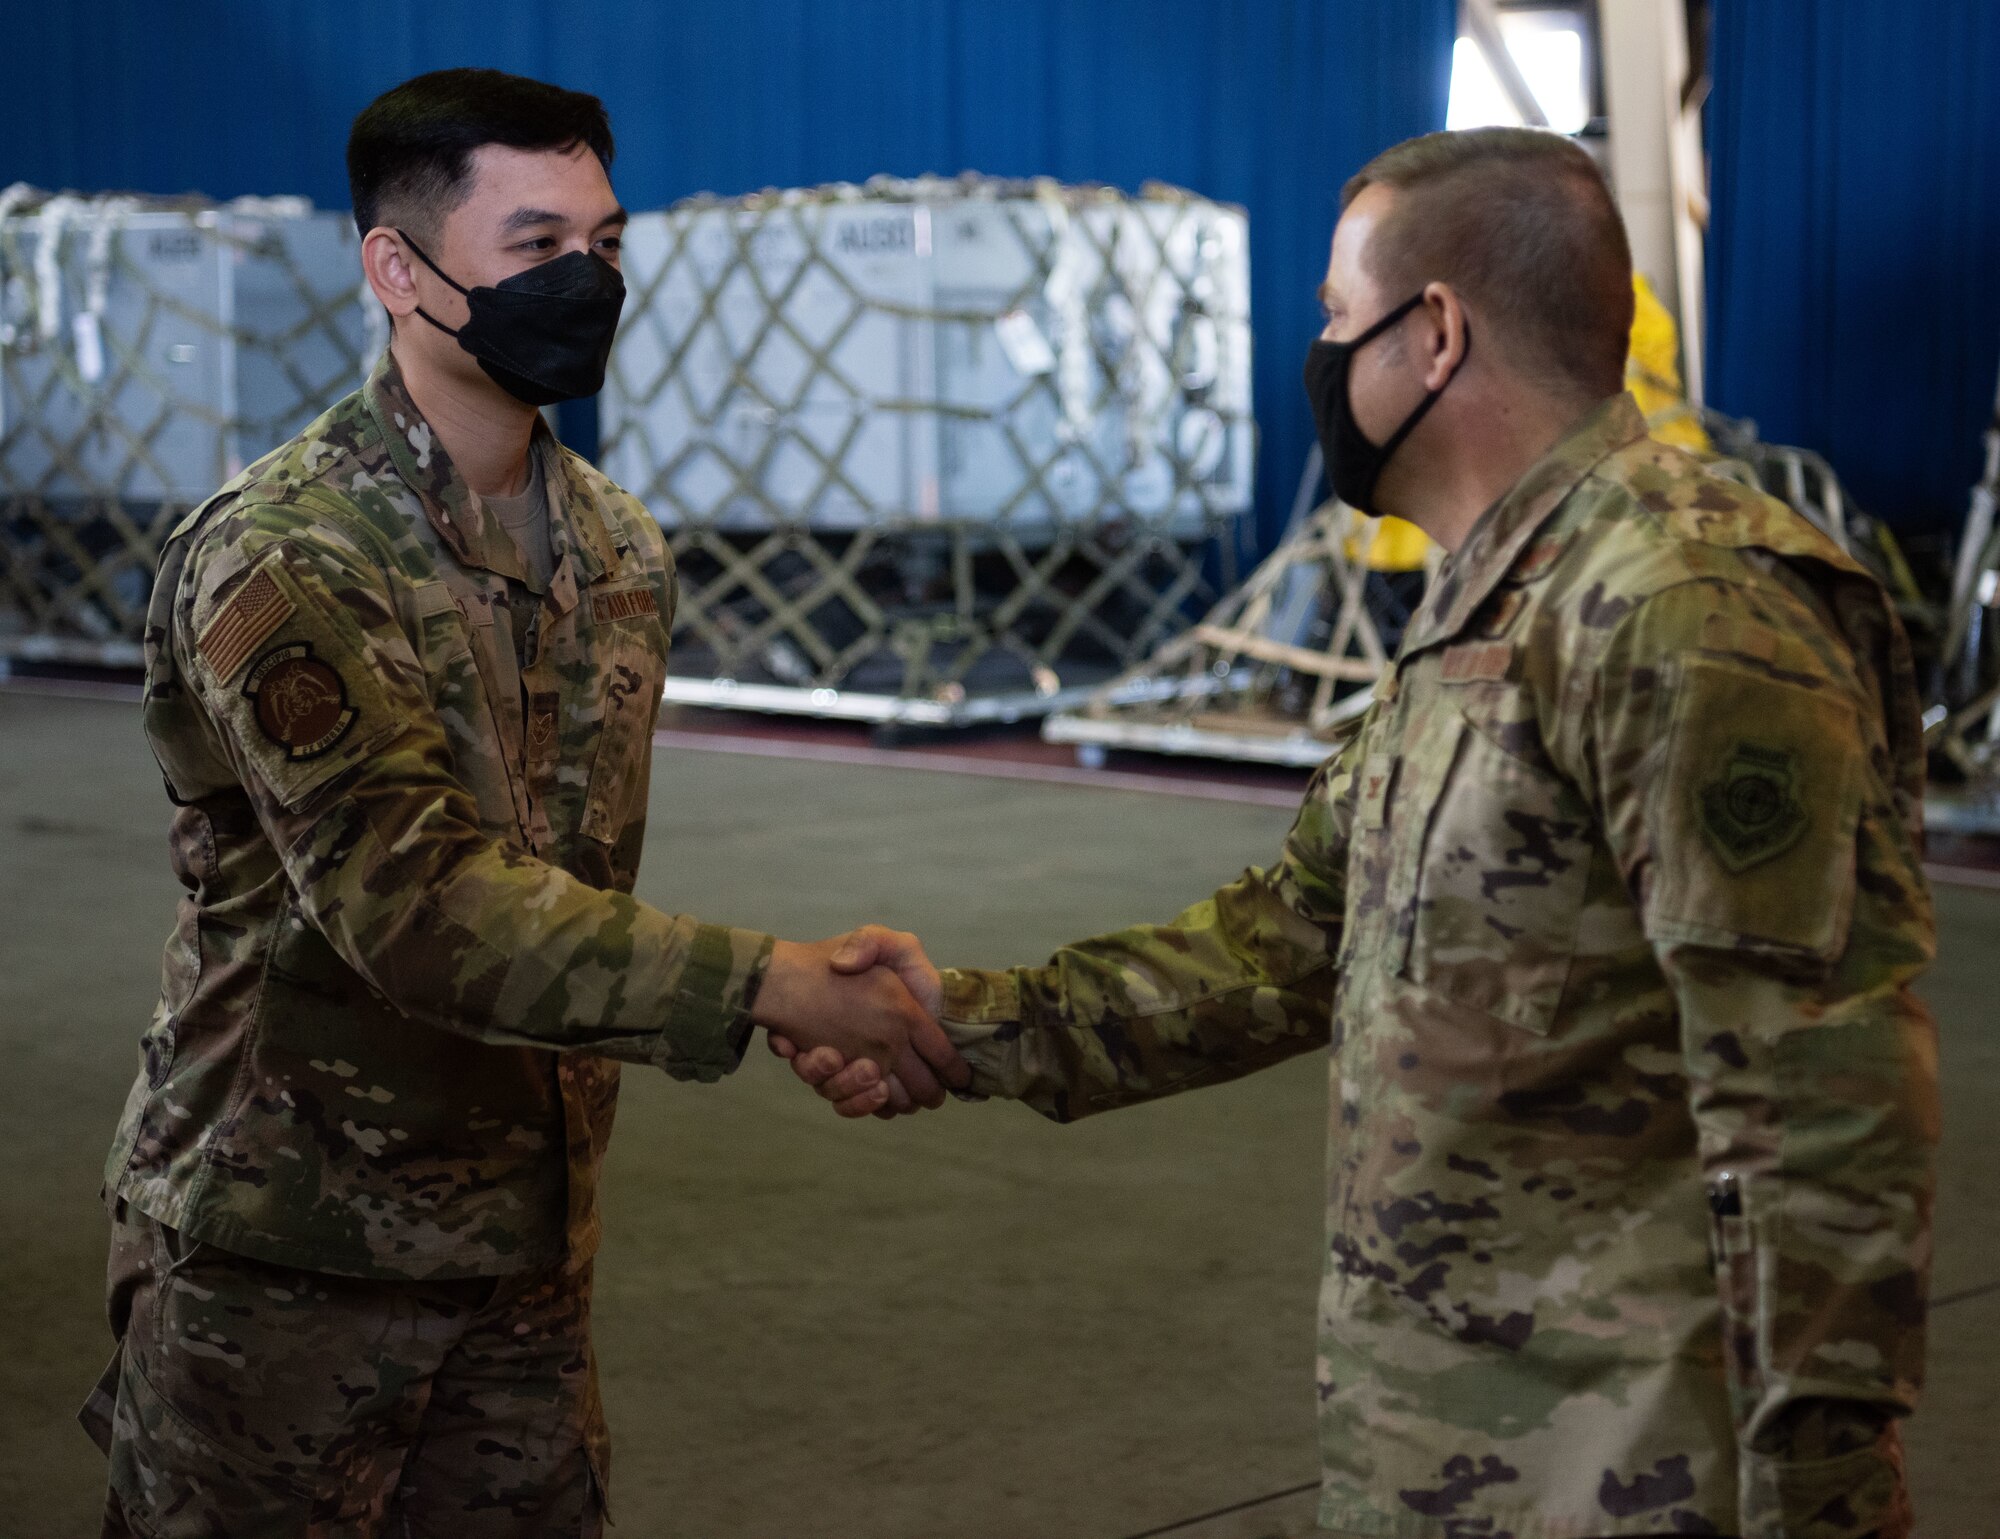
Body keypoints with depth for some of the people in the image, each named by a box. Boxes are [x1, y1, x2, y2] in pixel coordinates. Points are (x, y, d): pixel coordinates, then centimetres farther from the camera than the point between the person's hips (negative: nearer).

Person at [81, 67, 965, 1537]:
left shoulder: (622, 552, 7)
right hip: (289, 1244, -6)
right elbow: (418, 902, -27)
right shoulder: (280, 561, -17)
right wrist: (765, 982, -32)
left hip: (529, 1236, 6)